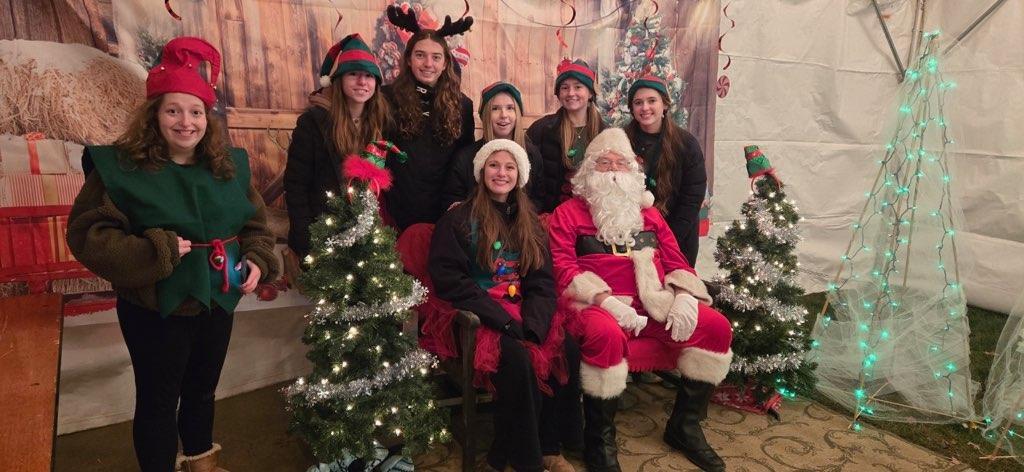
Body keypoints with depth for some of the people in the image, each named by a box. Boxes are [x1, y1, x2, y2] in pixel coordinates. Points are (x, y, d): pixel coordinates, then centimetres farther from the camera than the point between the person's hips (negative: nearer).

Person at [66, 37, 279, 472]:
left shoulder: (229, 165, 0)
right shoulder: (121, 167, -15)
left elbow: (255, 222, 8)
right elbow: (88, 235, -16)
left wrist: (256, 260, -9)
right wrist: (155, 252, -26)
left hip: (216, 303, 5)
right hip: (156, 309, -5)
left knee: (203, 390, 24)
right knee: (158, 400, 11)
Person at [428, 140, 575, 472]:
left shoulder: (528, 222, 16)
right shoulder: (458, 219, 1)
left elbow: (542, 280, 7)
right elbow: (447, 278, -10)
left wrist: (533, 323, -15)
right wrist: (505, 320, -19)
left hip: (526, 312, 5)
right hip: (478, 315, -4)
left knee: (565, 349, -24)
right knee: (517, 357, -32)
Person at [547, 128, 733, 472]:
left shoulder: (648, 212, 22)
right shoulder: (568, 214, 7)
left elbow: (676, 262, 16)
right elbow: (563, 269, -6)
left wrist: (684, 298, -6)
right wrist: (607, 301, -20)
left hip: (654, 303, 5)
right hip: (598, 304, -5)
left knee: (717, 327, -12)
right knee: (606, 334, -38)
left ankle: (684, 426, 6)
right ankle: (599, 438, -14)